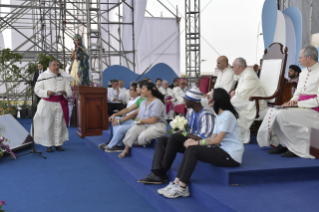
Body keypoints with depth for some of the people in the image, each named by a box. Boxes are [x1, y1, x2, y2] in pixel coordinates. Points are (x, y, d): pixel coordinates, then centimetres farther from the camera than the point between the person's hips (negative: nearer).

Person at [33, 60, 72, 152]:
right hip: (47, 103, -2)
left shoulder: (63, 77, 10)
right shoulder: (43, 76, 2)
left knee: (59, 124, 3)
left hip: (60, 103, 3)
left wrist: (65, 92, -15)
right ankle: (48, 145, 6)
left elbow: (69, 91, 9)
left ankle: (58, 144, 11)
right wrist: (47, 92, -20)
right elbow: (37, 89, -3)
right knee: (47, 125, -2)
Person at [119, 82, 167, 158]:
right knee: (133, 130, -23)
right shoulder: (143, 103, 15)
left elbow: (153, 120, -16)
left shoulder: (157, 103, -12)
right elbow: (139, 118, 12)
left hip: (157, 126, -7)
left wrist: (141, 120, -4)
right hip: (144, 125, 7)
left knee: (142, 137, -32)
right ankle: (126, 150, -13)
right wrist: (138, 120, -13)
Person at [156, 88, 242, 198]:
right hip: (223, 151, 9)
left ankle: (182, 187, -19)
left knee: (193, 150, -20)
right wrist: (195, 141, -3)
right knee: (190, 148, -6)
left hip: (231, 156, -9)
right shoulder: (220, 116, 17)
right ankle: (176, 183, -12)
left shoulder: (227, 115, -13)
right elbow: (213, 137, 11)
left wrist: (196, 143, -15)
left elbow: (217, 140, -19)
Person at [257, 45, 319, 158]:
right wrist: (293, 100, -1)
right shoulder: (304, 72, 15)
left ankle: (297, 148, -13)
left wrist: (298, 104, -18)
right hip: (301, 107, 9)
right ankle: (282, 144, -3)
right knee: (272, 112, -7)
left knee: (283, 114, -27)